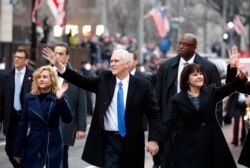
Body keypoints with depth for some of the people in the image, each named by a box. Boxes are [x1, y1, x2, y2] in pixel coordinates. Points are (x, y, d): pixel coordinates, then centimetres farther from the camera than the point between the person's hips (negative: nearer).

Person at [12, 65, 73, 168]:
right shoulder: (30, 98, 5)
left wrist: (60, 99, -31)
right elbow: (23, 124, 7)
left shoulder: (57, 99, -5)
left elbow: (67, 119, -18)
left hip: (52, 146, -3)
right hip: (32, 146, 3)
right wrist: (17, 150, 7)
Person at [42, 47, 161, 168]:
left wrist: (153, 139, -11)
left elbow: (154, 114, -2)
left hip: (132, 143, -1)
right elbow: (82, 81, -3)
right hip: (109, 141, 1)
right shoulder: (105, 80, 4)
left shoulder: (142, 85, -3)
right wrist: (58, 64, -12)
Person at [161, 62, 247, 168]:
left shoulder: (211, 91, 5)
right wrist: (159, 142, -13)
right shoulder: (178, 99, -1)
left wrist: (241, 78, -31)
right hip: (189, 145, -2)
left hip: (212, 142, 3)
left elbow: (229, 88, -11)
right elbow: (170, 123, -3)